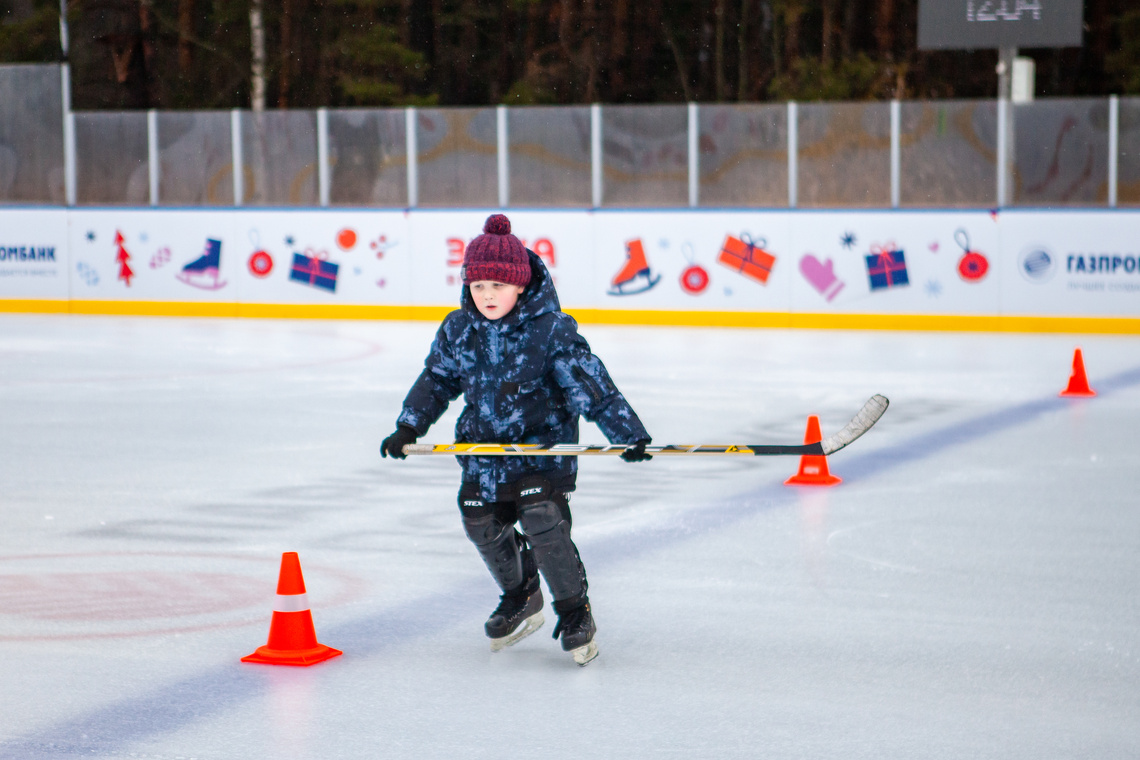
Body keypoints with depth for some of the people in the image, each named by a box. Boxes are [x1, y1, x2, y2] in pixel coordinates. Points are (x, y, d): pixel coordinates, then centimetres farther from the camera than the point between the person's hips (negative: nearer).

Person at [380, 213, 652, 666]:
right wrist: (408, 429, 5)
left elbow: (591, 385, -16)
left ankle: (574, 610, -2)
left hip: (543, 445, -6)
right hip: (483, 445, 6)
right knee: (483, 525, 7)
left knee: (543, 520, -21)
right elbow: (436, 381, 12)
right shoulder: (457, 331, -2)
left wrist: (629, 434, -19)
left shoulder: (550, 330, -16)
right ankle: (520, 598, 34)